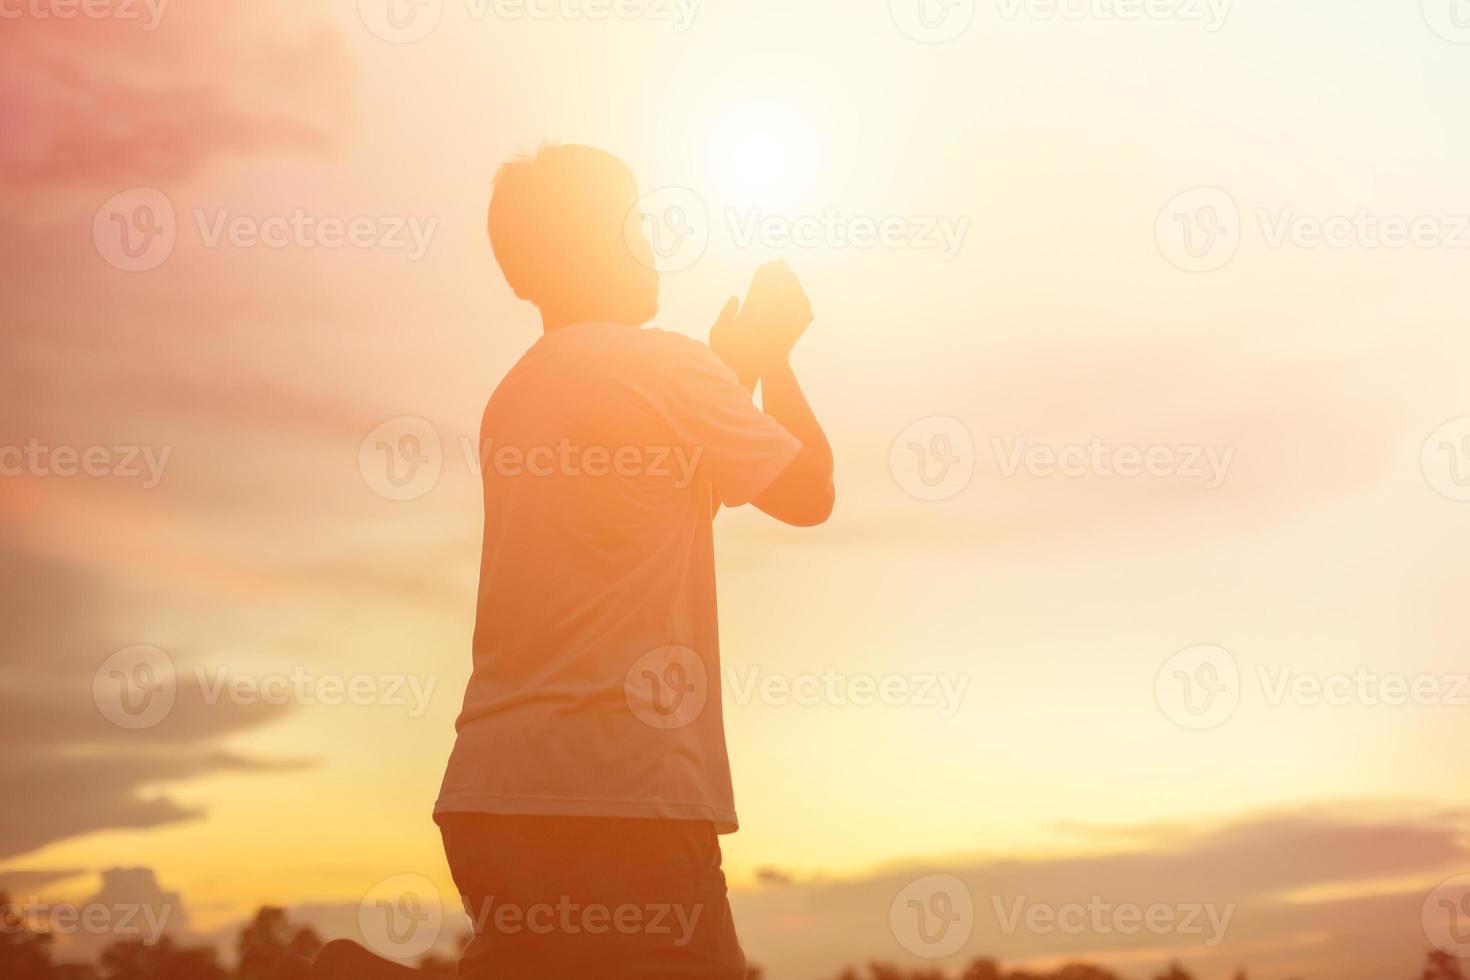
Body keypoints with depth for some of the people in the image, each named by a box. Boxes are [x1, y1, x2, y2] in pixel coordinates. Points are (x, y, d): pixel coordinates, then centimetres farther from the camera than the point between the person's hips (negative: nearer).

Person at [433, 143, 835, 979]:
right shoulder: (658, 362, -6)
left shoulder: (516, 397, 18)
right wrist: (771, 355, 17)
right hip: (622, 797, -8)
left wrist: (734, 369, 27)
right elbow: (808, 492, 3)